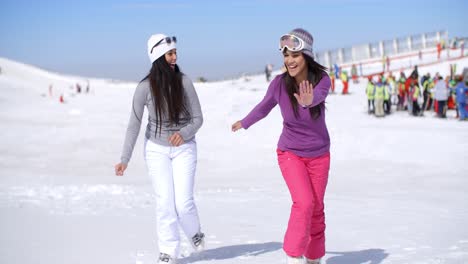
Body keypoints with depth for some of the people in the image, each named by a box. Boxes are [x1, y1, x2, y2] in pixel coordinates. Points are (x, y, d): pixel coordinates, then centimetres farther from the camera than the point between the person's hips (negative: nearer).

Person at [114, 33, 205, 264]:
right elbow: (134, 124, -9)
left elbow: (198, 118, -7)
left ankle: (194, 232, 25)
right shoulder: (145, 87, -13)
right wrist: (124, 159, -12)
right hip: (156, 149, 0)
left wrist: (183, 133, -27)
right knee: (164, 201, -5)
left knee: (183, 202, -7)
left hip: (184, 148, 0)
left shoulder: (184, 82, -12)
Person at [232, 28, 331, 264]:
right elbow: (264, 107, 3)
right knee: (304, 202, -21)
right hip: (290, 153, -1)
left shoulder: (322, 79, -19)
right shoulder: (280, 83, -18)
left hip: (319, 155, 1)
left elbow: (318, 95, -44)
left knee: (317, 209, 9)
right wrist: (244, 123, 20)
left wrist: (308, 101, -68)